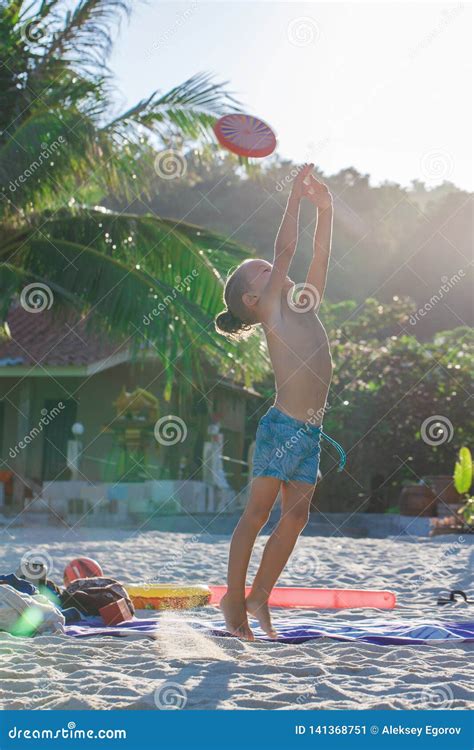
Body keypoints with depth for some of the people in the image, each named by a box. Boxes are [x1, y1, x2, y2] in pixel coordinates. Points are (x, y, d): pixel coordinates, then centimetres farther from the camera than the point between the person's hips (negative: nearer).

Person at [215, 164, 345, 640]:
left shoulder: (304, 307, 17)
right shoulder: (272, 309, -2)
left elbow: (320, 258, 18)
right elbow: (285, 249, -7)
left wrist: (324, 209, 15)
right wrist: (296, 195, -3)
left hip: (310, 432, 7)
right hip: (282, 426, -7)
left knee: (295, 516, 6)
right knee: (257, 513, -1)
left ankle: (259, 596, 15)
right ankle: (234, 599, 7)